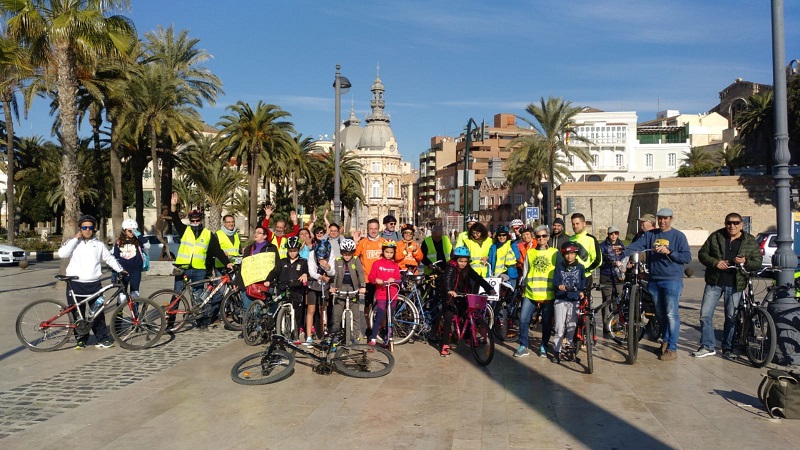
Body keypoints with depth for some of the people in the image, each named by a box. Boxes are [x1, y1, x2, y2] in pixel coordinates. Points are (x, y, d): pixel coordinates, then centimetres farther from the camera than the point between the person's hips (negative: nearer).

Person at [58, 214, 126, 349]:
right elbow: (62, 254, -12)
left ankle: (102, 339, 10)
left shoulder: (99, 244, 11)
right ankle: (81, 340, 17)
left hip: (94, 284, 1)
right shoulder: (73, 243, 5)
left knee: (98, 313, 3)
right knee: (77, 314, 5)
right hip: (75, 284, -1)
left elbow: (109, 258, 20)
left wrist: (120, 269, 14)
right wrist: (75, 239, -10)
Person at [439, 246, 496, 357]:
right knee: (448, 320, -11)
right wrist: (449, 290, -57)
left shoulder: (467, 269, -3)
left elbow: (478, 278, -12)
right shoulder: (451, 268, -18)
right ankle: (445, 345, -8)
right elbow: (447, 279, -36)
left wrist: (489, 288, -27)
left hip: (462, 298, 5)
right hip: (450, 298, -5)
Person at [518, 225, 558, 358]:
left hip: (548, 295, -1)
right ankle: (523, 346, 7)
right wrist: (524, 289, 12)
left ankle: (543, 347, 22)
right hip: (530, 294, 1)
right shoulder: (530, 252, 10)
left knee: (547, 322, 6)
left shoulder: (555, 253, 6)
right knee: (523, 319, -6)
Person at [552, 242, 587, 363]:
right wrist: (559, 286, -22)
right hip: (561, 300, -1)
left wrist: (582, 291, -10)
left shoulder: (580, 268, 8)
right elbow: (555, 281, -1)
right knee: (559, 327, -4)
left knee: (572, 326, 5)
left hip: (575, 300, 1)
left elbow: (583, 281, 8)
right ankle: (557, 351, 2)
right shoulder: (559, 267, 6)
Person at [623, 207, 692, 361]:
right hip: (654, 280, 4)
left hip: (672, 280, -4)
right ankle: (665, 341, 30)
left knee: (671, 314, -7)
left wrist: (669, 252, -18)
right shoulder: (650, 235, 9)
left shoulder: (678, 236, 0)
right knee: (660, 313, 13)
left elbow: (687, 257, -5)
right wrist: (623, 253, -24)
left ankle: (672, 349, -2)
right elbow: (636, 246, -4)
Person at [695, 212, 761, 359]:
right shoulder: (715, 237, 3)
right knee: (705, 314, -3)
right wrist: (715, 262, -14)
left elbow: (758, 263, 3)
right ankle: (707, 346, 9)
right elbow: (702, 253, 4)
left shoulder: (750, 241, 4)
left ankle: (727, 348, 20)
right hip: (714, 282, 0)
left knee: (731, 317, 6)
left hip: (735, 285, 0)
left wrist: (745, 262, -18)